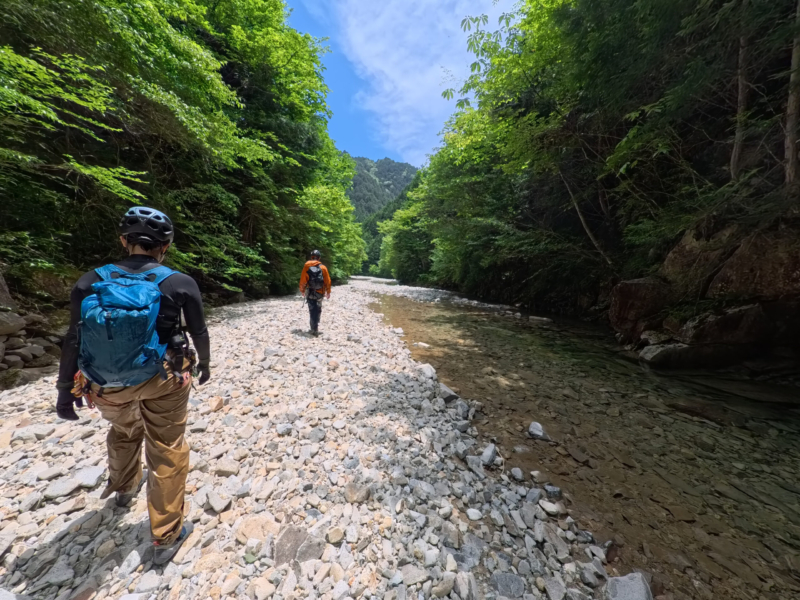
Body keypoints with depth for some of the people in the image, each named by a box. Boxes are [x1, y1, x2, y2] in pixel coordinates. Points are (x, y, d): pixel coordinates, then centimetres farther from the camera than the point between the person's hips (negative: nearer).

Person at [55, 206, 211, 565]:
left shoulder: (90, 283, -7)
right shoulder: (180, 284, -14)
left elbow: (73, 341, -2)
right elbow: (199, 332, -4)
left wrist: (65, 390, 10)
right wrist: (204, 365, 14)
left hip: (106, 387, 4)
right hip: (162, 379, -3)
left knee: (124, 429, 35)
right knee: (167, 451, 14)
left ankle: (124, 487, 61)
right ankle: (166, 536, 28)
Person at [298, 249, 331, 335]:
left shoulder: (306, 266, -3)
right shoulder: (323, 267, -3)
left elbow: (302, 280, -1)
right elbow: (327, 281, -2)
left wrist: (302, 290, 12)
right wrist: (328, 292, 8)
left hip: (309, 292, -1)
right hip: (320, 292, 1)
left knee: (312, 311, 5)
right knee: (318, 310, 16)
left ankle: (314, 329, 3)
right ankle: (316, 326, 23)